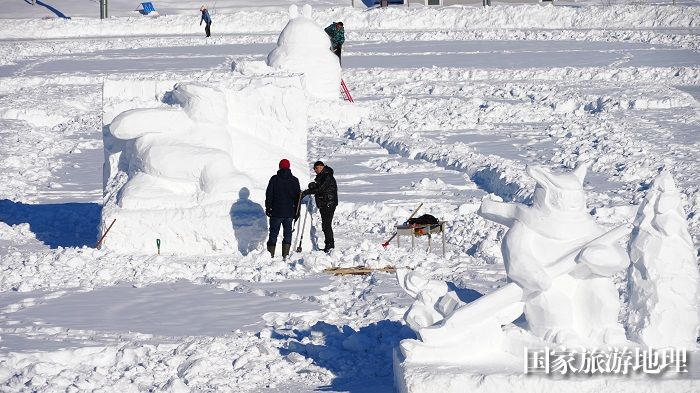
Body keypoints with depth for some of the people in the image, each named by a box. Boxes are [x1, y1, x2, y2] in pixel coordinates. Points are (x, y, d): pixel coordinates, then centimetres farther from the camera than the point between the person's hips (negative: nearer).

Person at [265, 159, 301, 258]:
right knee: (287, 234, 6)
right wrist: (297, 212, 12)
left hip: (276, 212, -1)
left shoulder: (274, 179, -4)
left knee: (273, 233, 6)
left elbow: (269, 195, -2)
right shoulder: (294, 180, 2)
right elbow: (298, 197, 6)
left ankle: (270, 254, 3)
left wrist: (268, 208, 7)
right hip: (289, 212, 1)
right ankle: (285, 255, 0)